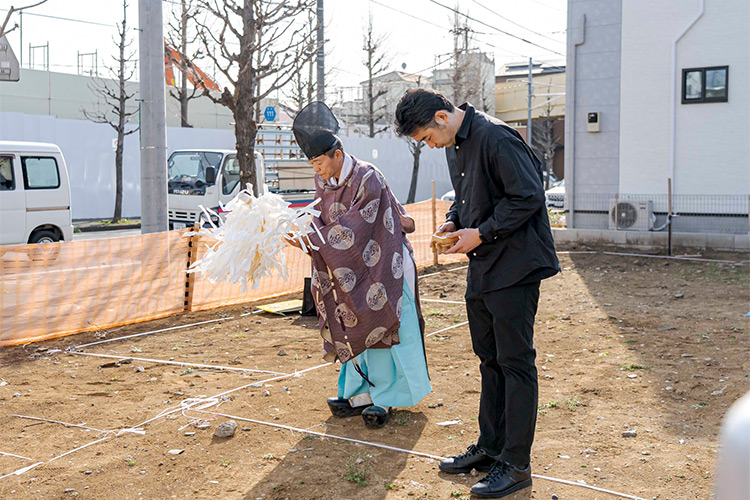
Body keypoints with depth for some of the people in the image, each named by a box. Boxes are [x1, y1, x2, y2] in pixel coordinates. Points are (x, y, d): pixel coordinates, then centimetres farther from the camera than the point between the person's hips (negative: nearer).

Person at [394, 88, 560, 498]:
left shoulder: (495, 137, -18)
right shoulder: (454, 145, 12)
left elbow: (528, 197, -20)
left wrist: (481, 233, -17)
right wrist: (454, 222, 6)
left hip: (514, 267, -9)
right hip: (482, 269, 10)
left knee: (515, 363, -3)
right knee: (489, 359, 16)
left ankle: (516, 464, 5)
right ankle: (490, 447, 28)